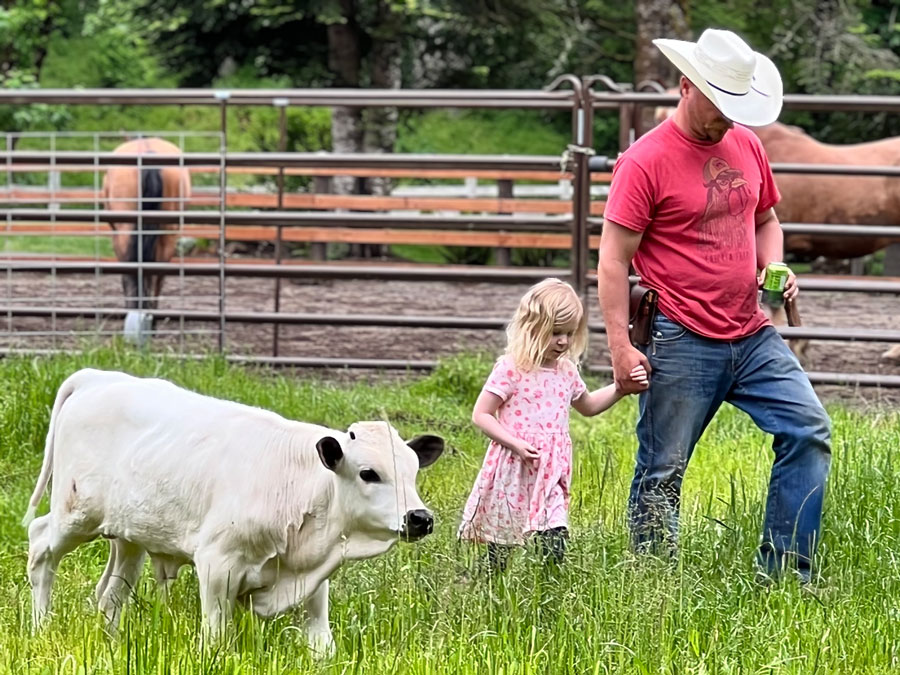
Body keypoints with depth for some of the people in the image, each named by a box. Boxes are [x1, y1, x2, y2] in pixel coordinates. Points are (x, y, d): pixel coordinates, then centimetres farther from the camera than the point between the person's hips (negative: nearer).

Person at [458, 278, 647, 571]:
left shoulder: (566, 371, 10)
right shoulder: (511, 369, -10)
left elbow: (587, 405, 30)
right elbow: (481, 415, -10)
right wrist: (515, 444, -19)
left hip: (551, 473, 5)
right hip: (513, 473, -5)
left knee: (554, 536, -10)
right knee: (501, 545, 6)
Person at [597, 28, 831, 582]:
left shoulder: (746, 143, 10)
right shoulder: (646, 161, -10)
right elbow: (614, 258, -10)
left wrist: (773, 267, 3)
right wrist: (620, 346, -16)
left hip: (752, 335, 6)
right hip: (682, 344, -6)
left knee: (809, 431, -4)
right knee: (662, 473, -1)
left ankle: (786, 576, 2)